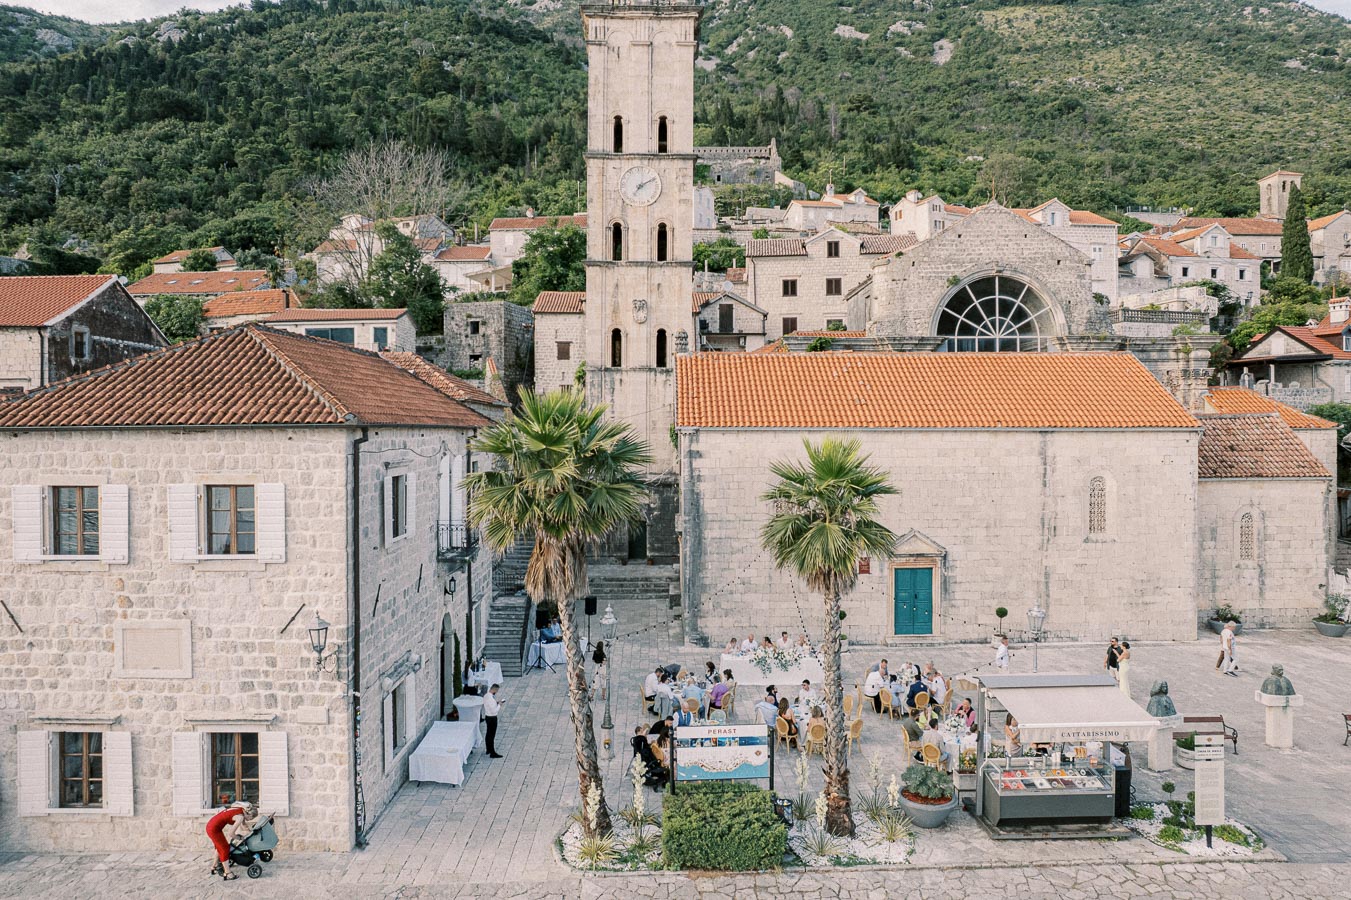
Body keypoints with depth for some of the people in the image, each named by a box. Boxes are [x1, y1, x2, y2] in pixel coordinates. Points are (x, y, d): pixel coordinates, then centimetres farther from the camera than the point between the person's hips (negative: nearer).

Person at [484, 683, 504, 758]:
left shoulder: (486, 696, 2)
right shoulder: (491, 699, -28)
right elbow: (494, 710, -27)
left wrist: (496, 702, 6)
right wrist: (499, 704, -14)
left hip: (487, 717, 10)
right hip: (492, 718, -10)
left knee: (489, 734, 22)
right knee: (492, 735, -2)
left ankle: (488, 749, 37)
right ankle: (492, 753, 5)